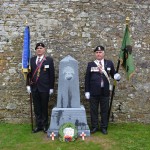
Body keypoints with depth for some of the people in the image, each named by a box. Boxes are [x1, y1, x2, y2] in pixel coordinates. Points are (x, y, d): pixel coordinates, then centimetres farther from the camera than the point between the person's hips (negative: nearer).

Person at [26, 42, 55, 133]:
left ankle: (45, 125, 18)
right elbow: (29, 73, 10)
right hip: (34, 87, 4)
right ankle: (38, 125, 19)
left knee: (44, 108, 6)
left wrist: (51, 87, -5)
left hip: (44, 88, -3)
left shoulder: (49, 60, -1)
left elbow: (52, 74, -3)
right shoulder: (32, 60, 10)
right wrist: (28, 85, 3)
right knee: (37, 108, 9)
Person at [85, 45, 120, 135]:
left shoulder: (109, 63, 5)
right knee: (93, 110, 8)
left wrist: (117, 76, -13)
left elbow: (113, 73, 12)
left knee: (105, 110, 9)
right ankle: (94, 127, 21)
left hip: (105, 91, 1)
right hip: (93, 92, 0)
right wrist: (87, 91, -3)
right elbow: (87, 78, 1)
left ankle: (104, 127, 21)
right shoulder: (90, 64, 3)